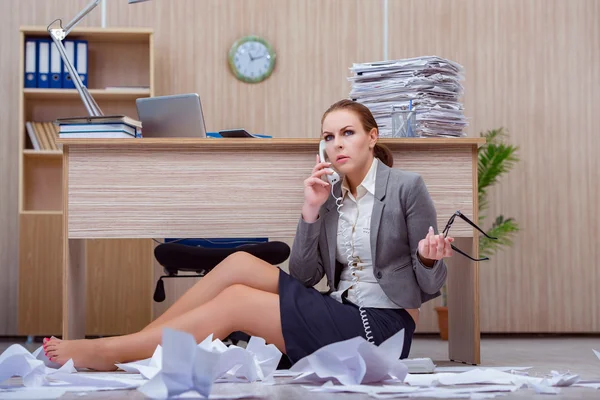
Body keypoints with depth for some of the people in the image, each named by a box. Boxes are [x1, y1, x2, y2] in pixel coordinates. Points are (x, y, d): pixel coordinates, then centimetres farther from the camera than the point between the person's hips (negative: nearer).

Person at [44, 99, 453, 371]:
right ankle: (128, 348, -7)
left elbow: (429, 286, -6)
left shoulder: (408, 187, -7)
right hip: (340, 313, 7)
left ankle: (104, 353, -12)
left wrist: (429, 258, -29)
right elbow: (303, 276, 4)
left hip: (382, 327, -7)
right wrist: (311, 211, -7)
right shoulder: (332, 197, 11)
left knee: (234, 301, -16)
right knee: (240, 263, -8)